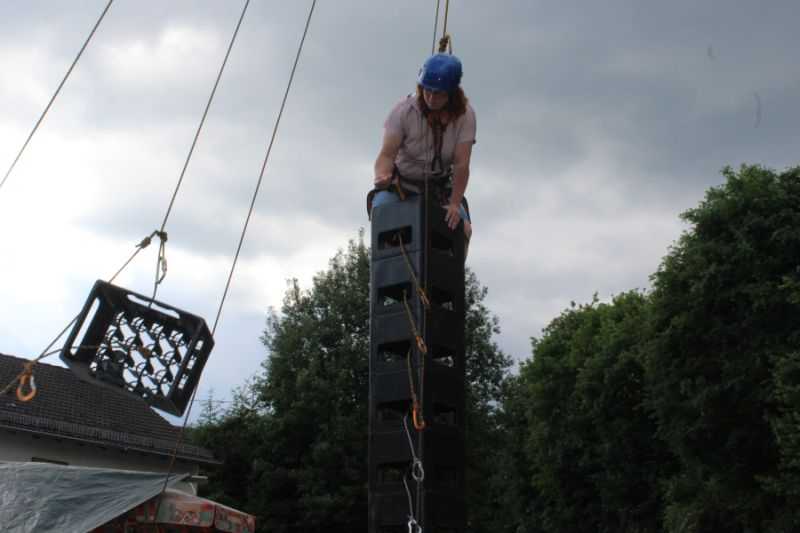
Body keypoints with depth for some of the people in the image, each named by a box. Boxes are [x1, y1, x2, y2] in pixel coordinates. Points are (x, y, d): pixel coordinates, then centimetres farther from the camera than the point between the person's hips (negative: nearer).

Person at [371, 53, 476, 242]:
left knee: (462, 227, -15)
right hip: (401, 182, -1)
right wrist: (382, 175, -49)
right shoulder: (404, 110, -21)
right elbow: (387, 154, -27)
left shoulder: (465, 114, -18)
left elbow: (461, 164, -23)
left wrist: (455, 204, -30)